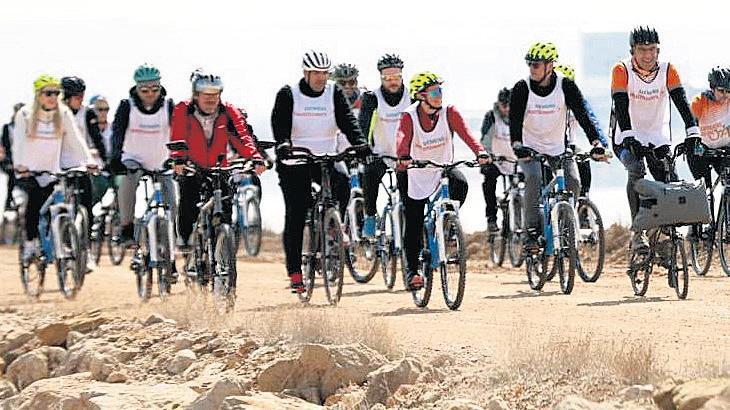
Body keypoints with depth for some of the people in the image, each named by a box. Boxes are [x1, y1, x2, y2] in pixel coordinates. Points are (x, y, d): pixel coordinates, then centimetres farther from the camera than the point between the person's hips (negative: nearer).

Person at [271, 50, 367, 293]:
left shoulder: (334, 94, 4)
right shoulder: (288, 95, -2)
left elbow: (348, 121, -6)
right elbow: (280, 124, -13)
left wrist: (360, 143, -23)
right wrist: (283, 145, -33)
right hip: (294, 163, -2)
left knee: (342, 185, -30)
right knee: (295, 217, -3)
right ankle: (295, 273, 1)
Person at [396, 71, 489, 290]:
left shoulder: (449, 112, -11)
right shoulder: (409, 116, -15)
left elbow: (465, 133, -24)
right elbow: (402, 139, -33)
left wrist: (480, 152, -43)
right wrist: (403, 157, -55)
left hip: (443, 170, 1)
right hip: (417, 177, -1)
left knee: (460, 184, -32)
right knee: (414, 227, 0)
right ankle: (412, 270, 17)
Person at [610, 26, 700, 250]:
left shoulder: (668, 71, -8)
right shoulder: (622, 70, -15)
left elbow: (682, 103, -17)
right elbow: (621, 107, -25)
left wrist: (693, 132, -32)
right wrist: (629, 138, -39)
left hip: (659, 139, 3)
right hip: (628, 140, -3)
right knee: (636, 171, -29)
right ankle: (638, 232, -27)